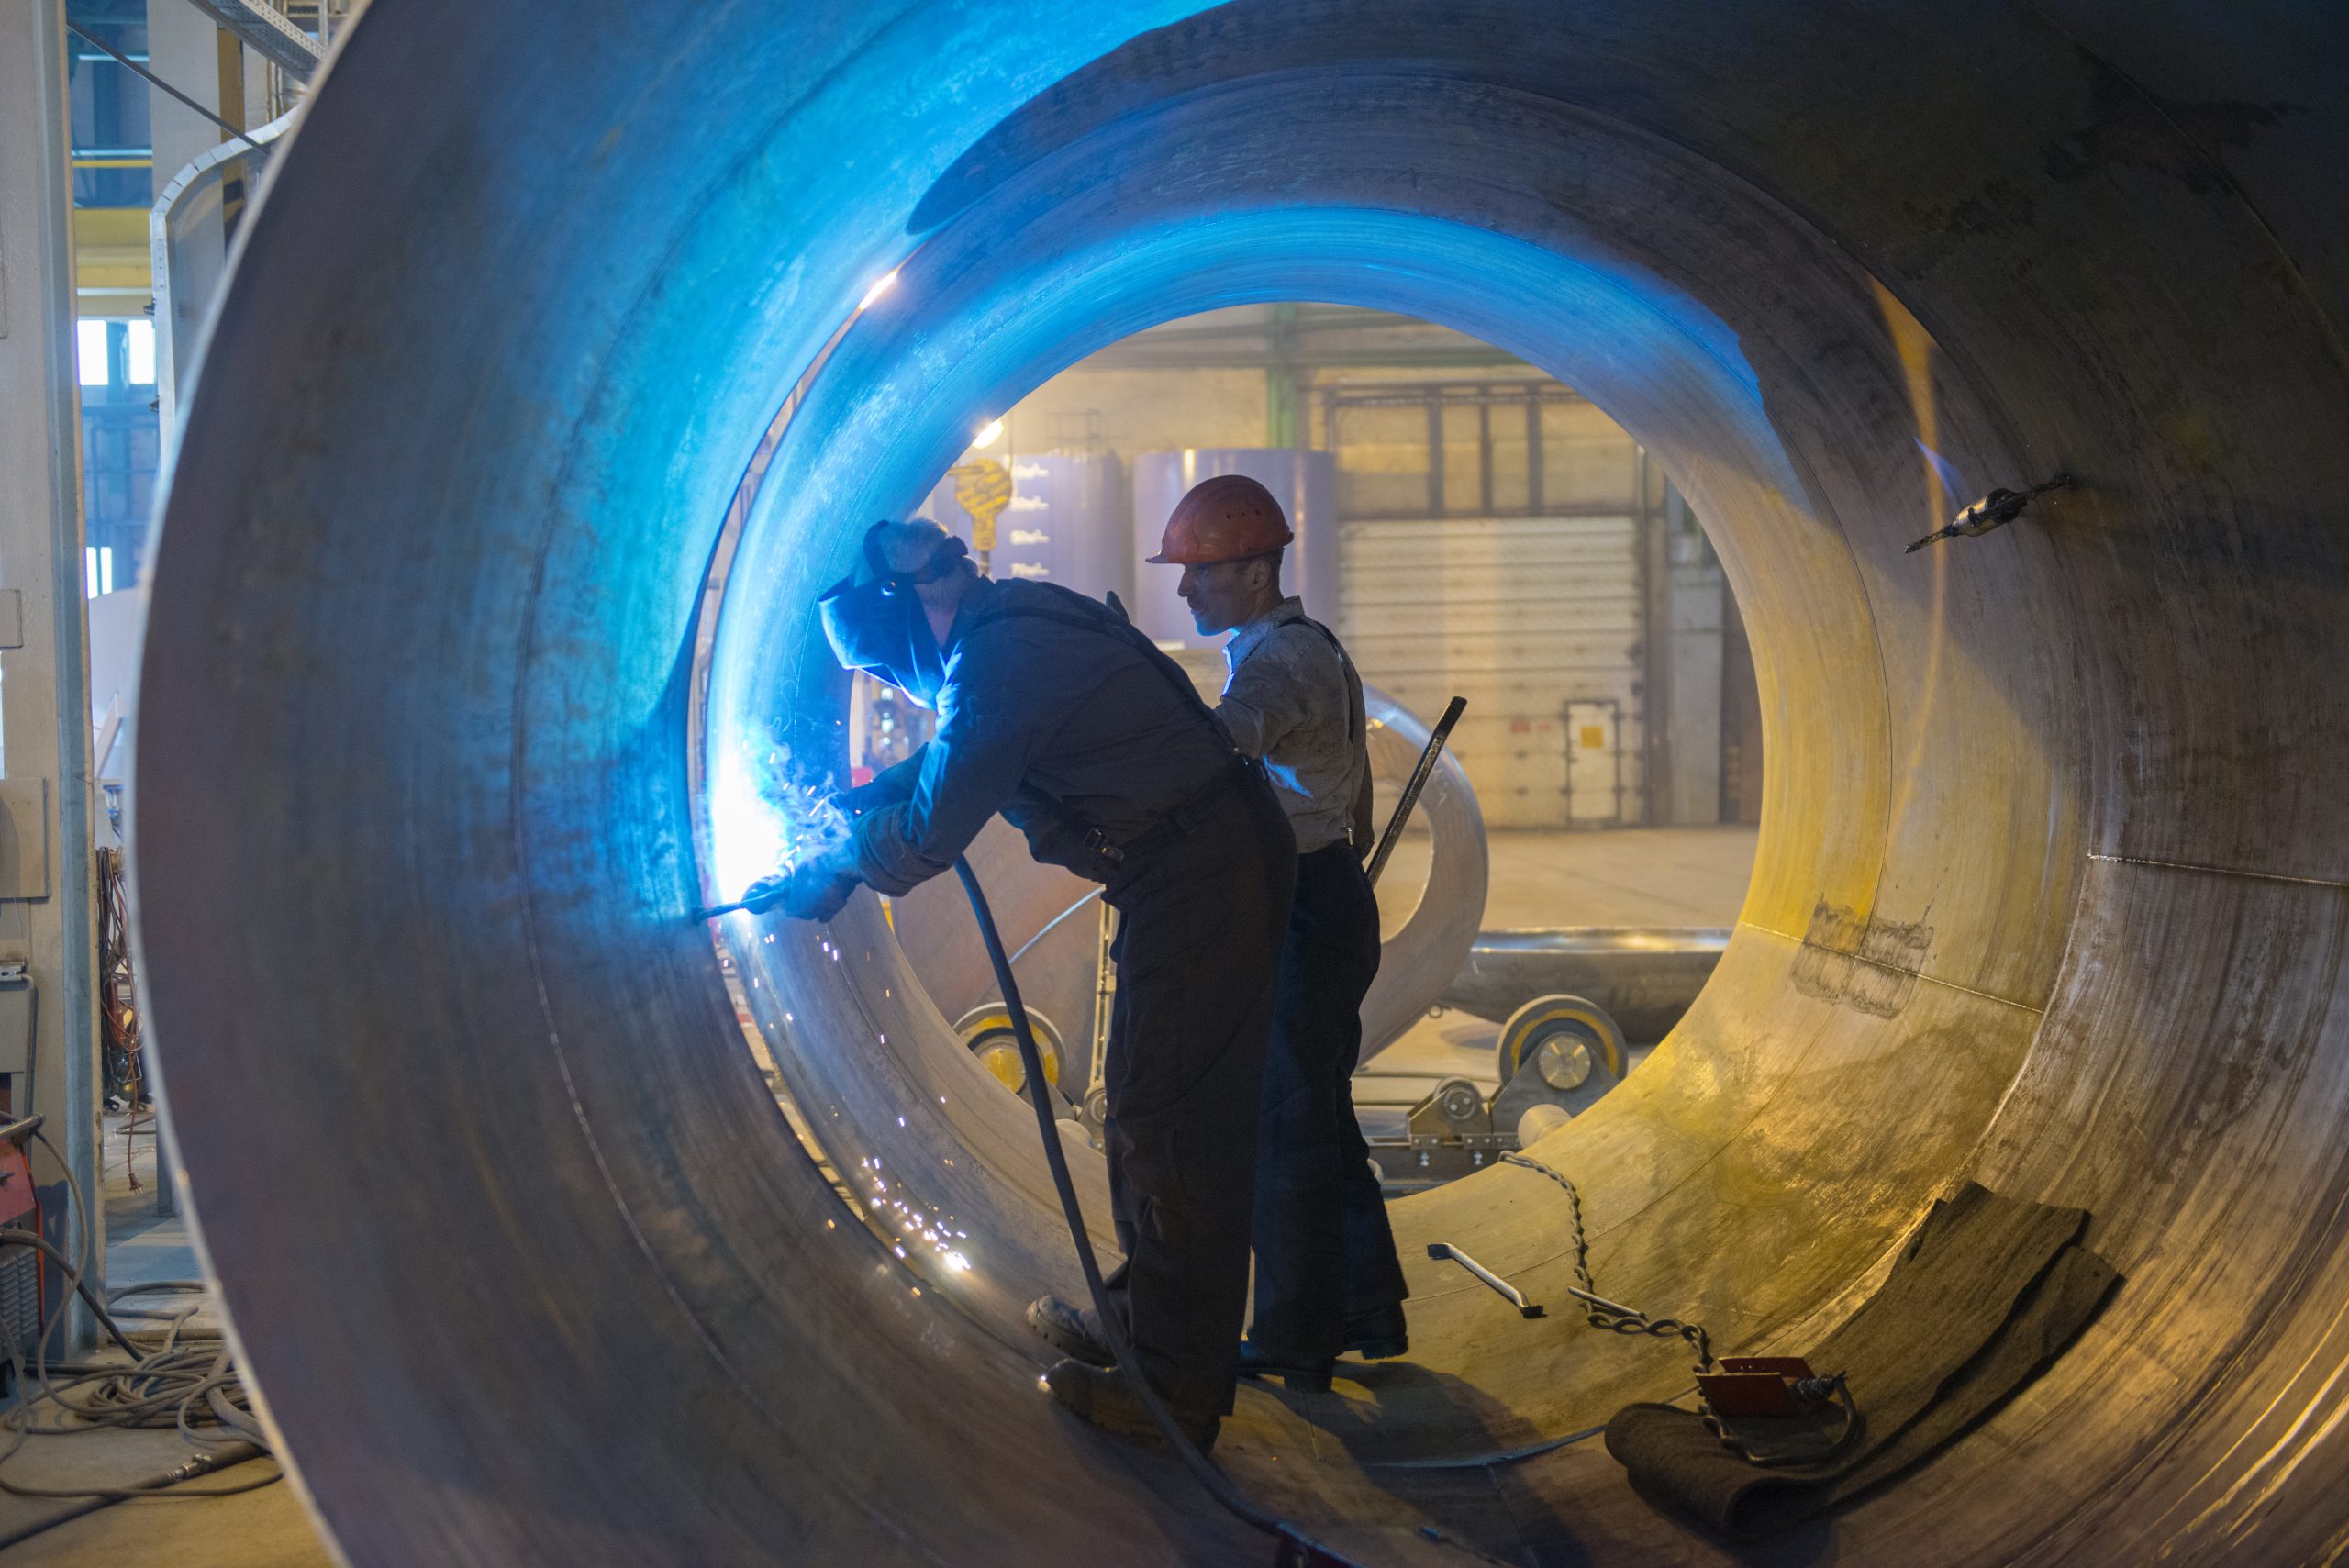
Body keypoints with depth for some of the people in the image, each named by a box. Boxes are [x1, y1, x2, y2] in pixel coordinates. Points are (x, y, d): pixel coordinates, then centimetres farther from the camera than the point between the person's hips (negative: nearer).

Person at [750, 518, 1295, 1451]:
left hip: (1199, 885, -10)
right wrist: (834, 867, 22)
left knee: (1171, 1127, -4)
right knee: (1140, 1104, 20)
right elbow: (950, 760, 25)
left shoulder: (999, 661, -20)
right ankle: (1136, 1314, 35)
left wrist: (842, 850, 6)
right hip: (1203, 874, 10)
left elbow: (927, 838, -15)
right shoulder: (1018, 622, 12)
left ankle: (1176, 1391, 6)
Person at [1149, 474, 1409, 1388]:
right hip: (1330, 900, 10)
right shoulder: (1313, 648, 16)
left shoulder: (1279, 659, -17)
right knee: (1320, 1116, 17)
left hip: (1303, 913, -10)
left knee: (1285, 1124, -2)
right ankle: (1368, 1312, 27)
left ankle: (1293, 1341, 8)